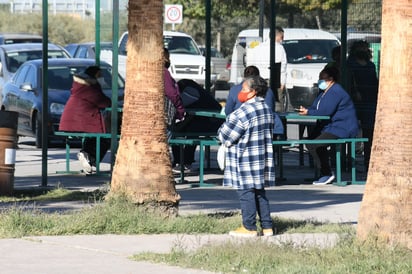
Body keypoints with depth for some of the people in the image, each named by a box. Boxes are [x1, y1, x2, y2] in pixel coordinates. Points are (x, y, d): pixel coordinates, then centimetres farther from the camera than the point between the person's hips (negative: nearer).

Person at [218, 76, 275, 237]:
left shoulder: (244, 112, -18)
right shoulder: (267, 109, 9)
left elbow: (226, 137, -14)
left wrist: (221, 131, 10)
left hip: (246, 161, -8)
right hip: (263, 159, 8)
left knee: (246, 193, -1)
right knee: (260, 193, 14)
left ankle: (249, 228, 2)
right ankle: (267, 227, 14)